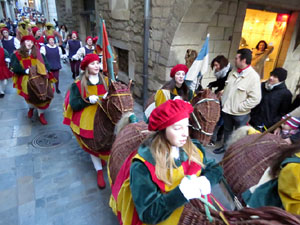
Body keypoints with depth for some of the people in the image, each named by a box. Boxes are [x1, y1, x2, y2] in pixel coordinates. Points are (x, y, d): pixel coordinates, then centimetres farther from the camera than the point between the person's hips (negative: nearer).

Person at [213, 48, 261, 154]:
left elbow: (255, 99, -22)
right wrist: (223, 101, 6)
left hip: (240, 114, -6)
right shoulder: (233, 72, 1)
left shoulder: (253, 77, -20)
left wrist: (239, 107, -20)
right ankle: (225, 146, 45)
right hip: (227, 109, 6)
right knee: (227, 130, 24)